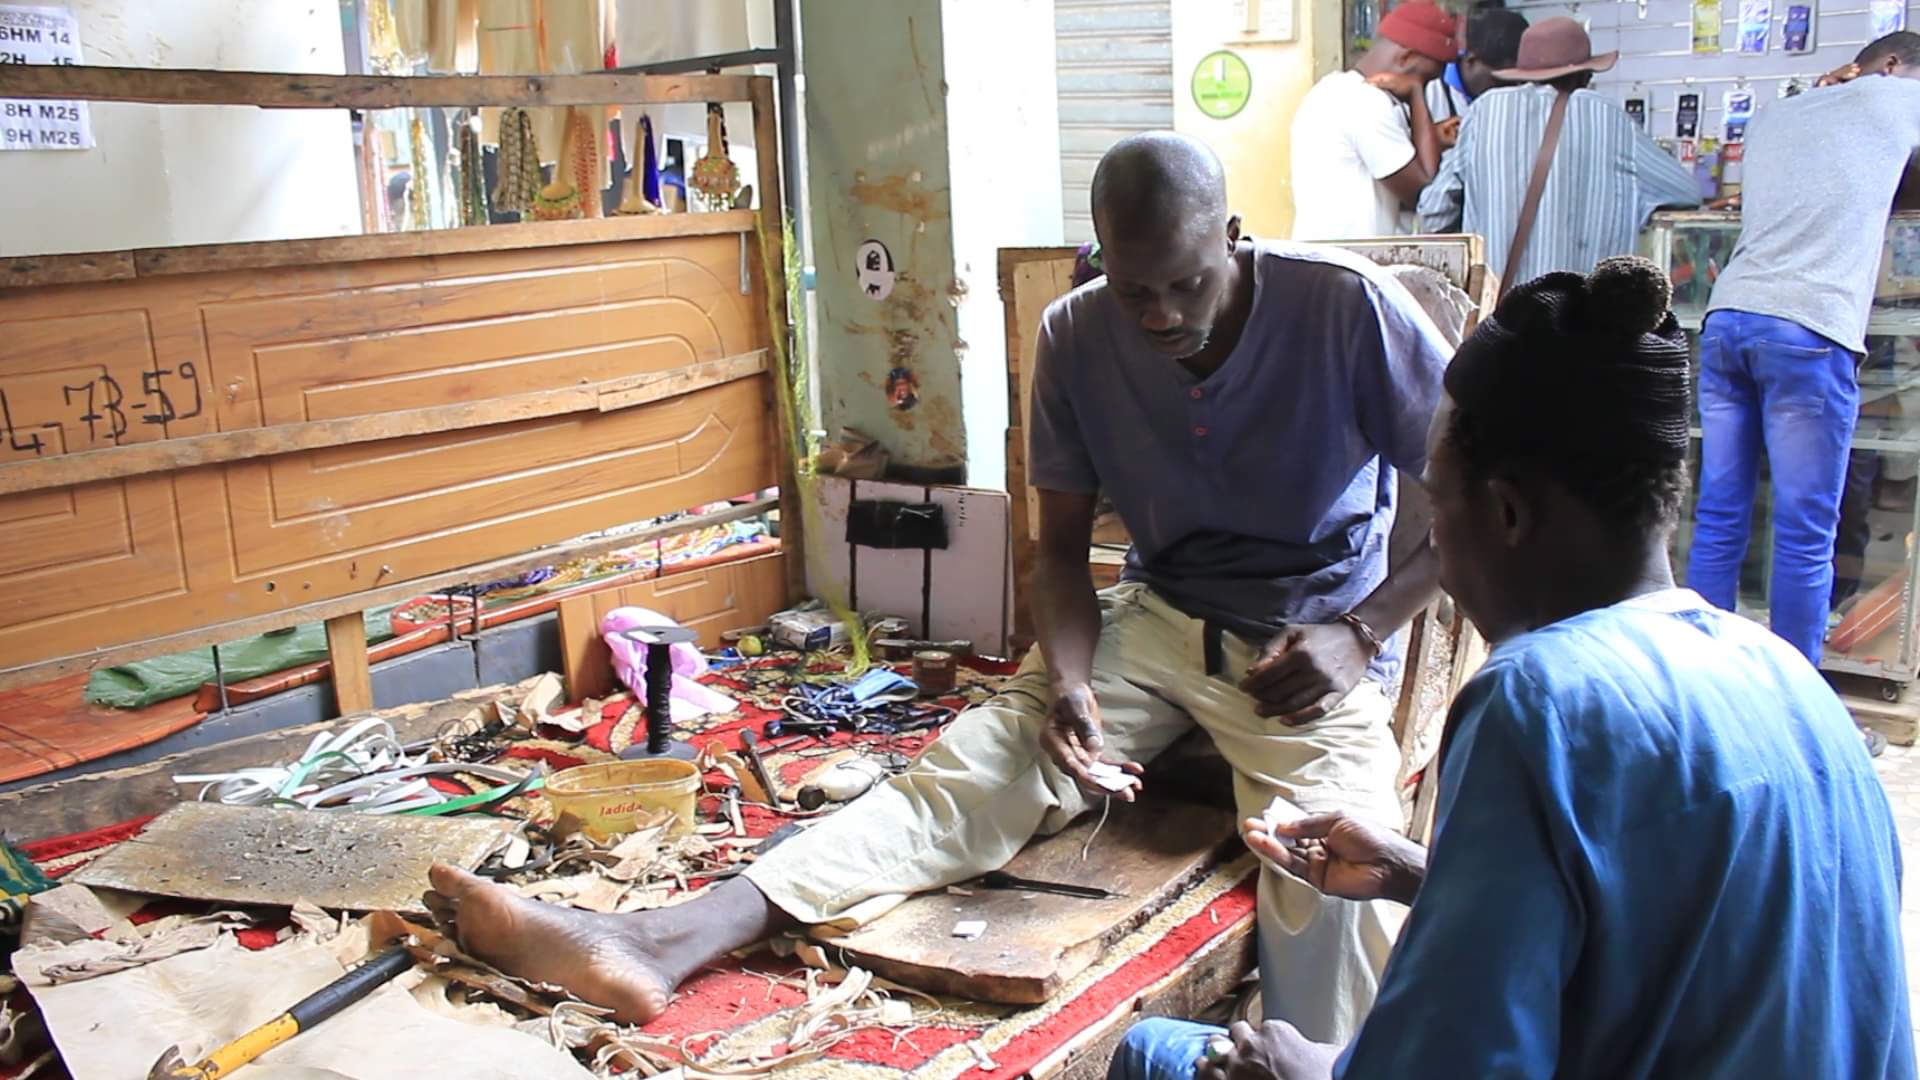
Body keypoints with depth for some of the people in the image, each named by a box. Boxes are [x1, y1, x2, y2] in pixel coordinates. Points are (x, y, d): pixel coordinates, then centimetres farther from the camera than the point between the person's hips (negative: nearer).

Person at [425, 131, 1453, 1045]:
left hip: (1315, 641, -1)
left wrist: (1360, 632, -20)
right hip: (1155, 619, 2)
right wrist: (1068, 681, -16)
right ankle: (658, 945, -31)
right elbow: (1062, 546, 3)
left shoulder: (1348, 305, -15)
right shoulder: (1074, 336, -5)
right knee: (966, 770, -20)